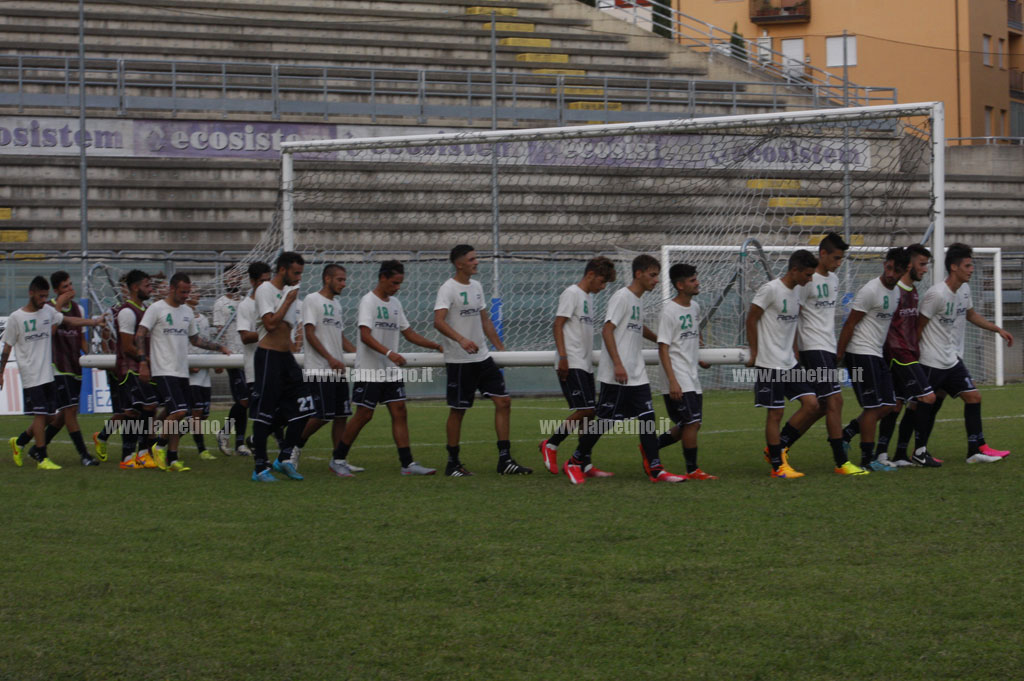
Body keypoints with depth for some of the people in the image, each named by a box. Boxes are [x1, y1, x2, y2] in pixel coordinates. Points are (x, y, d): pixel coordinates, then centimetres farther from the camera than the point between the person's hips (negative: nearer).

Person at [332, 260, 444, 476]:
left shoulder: (395, 303, 15)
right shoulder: (368, 301, -10)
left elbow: (408, 333, 21)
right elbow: (365, 335, -21)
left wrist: (436, 346, 11)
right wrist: (389, 353, -33)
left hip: (391, 371, 7)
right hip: (369, 370, -7)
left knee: (399, 413, 0)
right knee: (364, 415, -4)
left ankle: (407, 463, -2)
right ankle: (338, 459, 9)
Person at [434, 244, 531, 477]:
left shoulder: (476, 287, 13)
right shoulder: (448, 289, -11)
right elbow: (439, 321, -24)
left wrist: (500, 348, 18)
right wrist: (461, 340, -38)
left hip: (483, 357, 7)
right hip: (459, 361, -7)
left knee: (503, 401, 0)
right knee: (458, 410, 1)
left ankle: (505, 460, 2)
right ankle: (453, 463, 12)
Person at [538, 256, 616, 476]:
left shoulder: (588, 297, 19)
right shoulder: (572, 293, -8)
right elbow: (558, 325, -13)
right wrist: (563, 356, -20)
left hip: (585, 365, 9)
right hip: (571, 365, -9)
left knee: (589, 412, 5)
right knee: (584, 410, -14)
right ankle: (550, 445, -2)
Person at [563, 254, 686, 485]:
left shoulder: (638, 299, 17)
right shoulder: (622, 297, -10)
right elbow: (607, 329, -18)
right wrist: (618, 364, -24)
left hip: (637, 376, 8)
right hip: (616, 377, -8)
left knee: (647, 417, 0)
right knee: (604, 420, -3)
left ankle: (655, 470, -1)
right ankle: (575, 463, 12)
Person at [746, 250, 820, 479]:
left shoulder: (796, 292, 11)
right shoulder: (770, 290, -14)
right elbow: (751, 320, -10)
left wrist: (794, 352, 17)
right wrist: (754, 353, -7)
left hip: (790, 363, 8)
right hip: (770, 364, -8)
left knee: (811, 404, 1)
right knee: (775, 413, -4)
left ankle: (778, 448, 12)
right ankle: (778, 466, 4)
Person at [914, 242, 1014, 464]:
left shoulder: (964, 289, 6)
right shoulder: (937, 294, -20)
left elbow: (971, 315, 24)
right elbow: (919, 325, -13)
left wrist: (998, 330, 18)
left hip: (953, 360, 8)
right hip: (933, 362, -8)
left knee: (973, 397, 0)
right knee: (928, 405, -2)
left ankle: (977, 449, 1)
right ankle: (919, 452, 9)